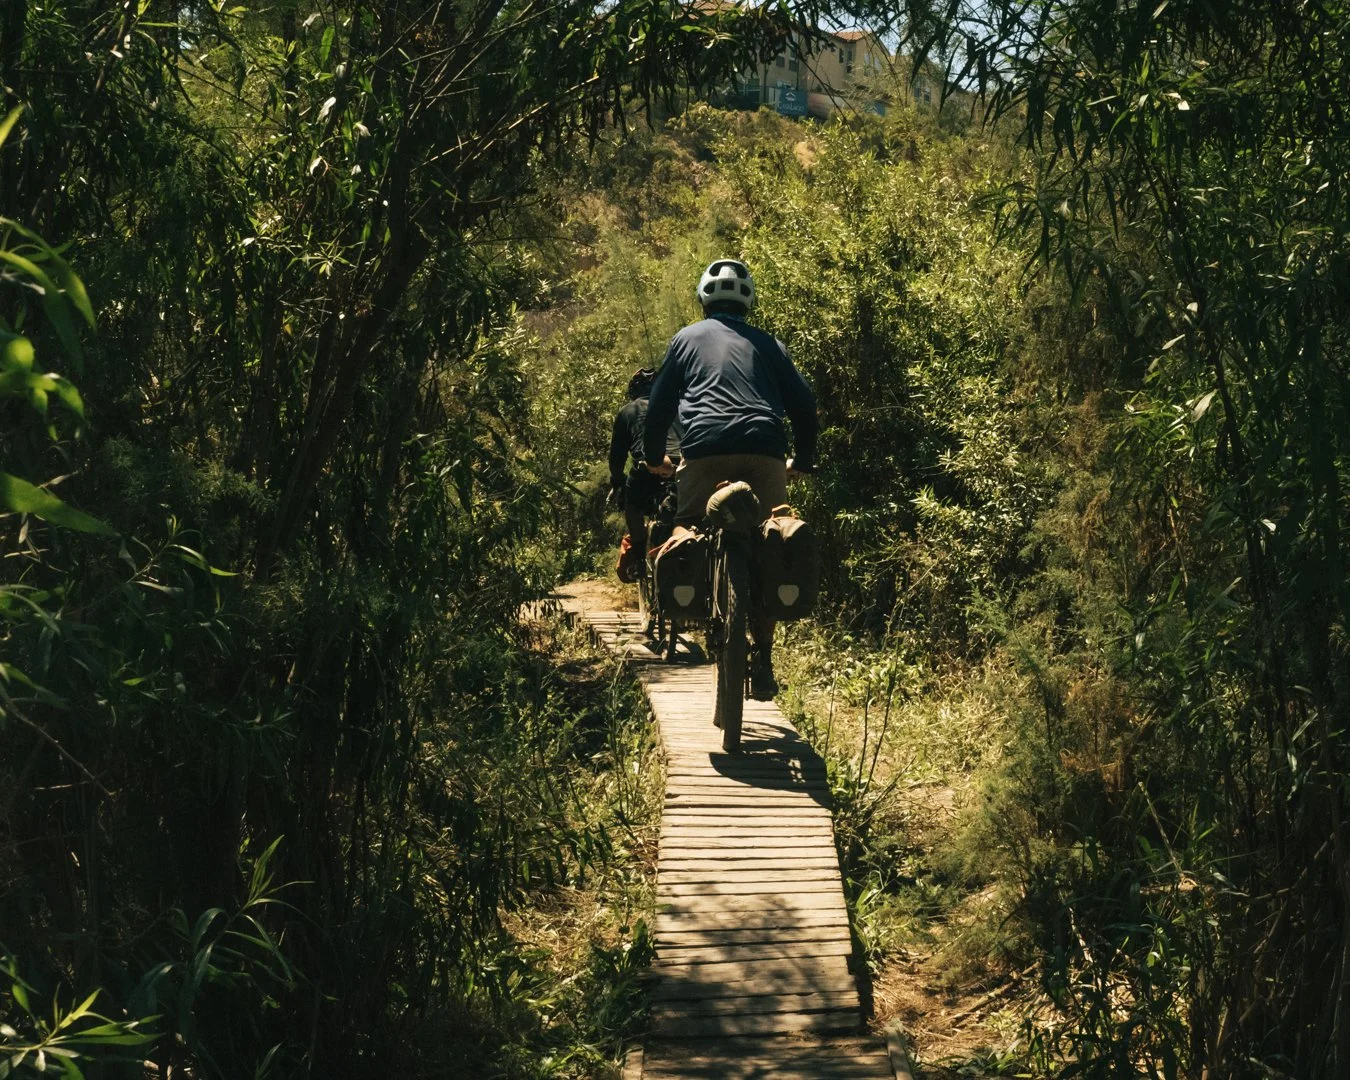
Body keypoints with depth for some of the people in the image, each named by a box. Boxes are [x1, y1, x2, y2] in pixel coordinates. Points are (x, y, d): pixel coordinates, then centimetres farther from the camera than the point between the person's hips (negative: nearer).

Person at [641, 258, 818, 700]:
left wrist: (653, 457, 32)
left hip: (705, 451, -2)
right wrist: (802, 460, 31)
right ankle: (763, 660, 4)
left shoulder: (687, 338, 20)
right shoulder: (768, 344, 23)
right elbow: (803, 404, 19)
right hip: (764, 455, 2)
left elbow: (660, 403, 19)